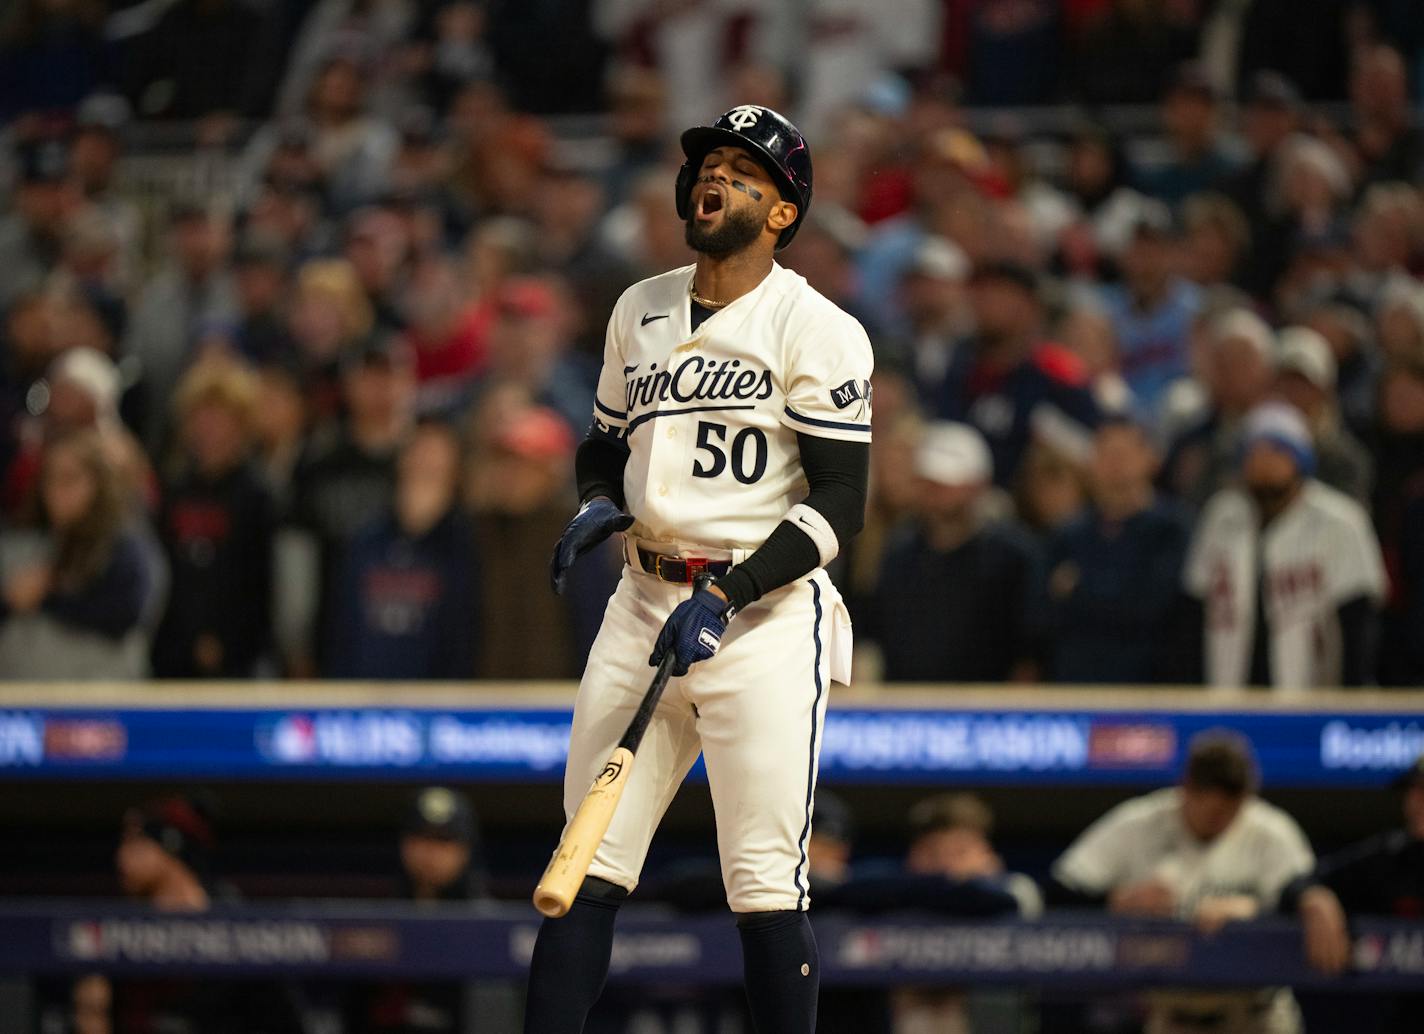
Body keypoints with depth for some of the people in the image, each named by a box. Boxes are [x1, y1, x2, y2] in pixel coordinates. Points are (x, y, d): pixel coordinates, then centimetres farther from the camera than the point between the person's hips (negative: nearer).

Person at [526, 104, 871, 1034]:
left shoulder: (816, 329, -6)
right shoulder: (640, 311, 14)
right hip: (647, 602, 6)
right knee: (588, 864, 0)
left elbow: (841, 503, -11)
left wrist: (727, 596, -20)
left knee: (765, 884, -9)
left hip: (766, 610, -6)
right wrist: (598, 505, 3)